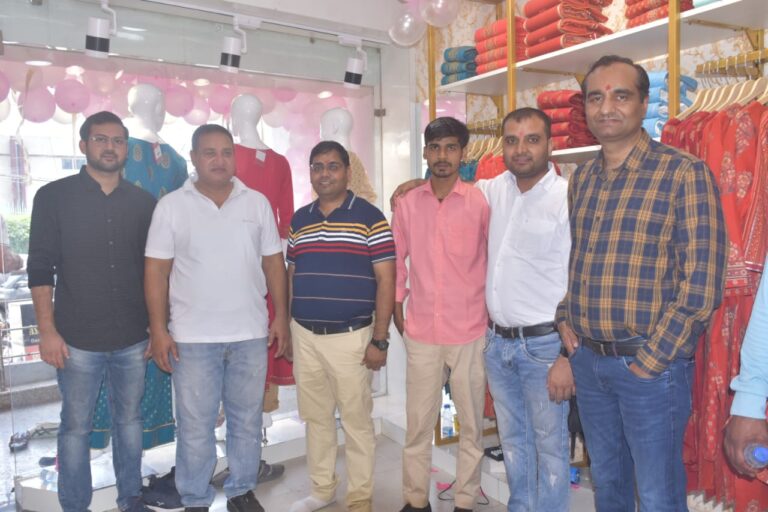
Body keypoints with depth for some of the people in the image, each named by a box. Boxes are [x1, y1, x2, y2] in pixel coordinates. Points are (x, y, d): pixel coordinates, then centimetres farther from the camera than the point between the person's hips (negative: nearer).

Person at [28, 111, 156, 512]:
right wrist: (48, 330, -8)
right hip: (78, 341, -2)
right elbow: (40, 268, -3)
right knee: (76, 427, 9)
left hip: (133, 339, 3)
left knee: (129, 421, 15)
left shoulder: (143, 203, 5)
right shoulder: (54, 197, -2)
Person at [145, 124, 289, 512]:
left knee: (247, 419, 14)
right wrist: (158, 330, -6)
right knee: (195, 426, 9)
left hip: (251, 334, 2)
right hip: (192, 336, -2)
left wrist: (281, 317, 2)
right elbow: (157, 271, -2)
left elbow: (273, 263, 6)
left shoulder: (257, 203, 4)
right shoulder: (171, 206, -2)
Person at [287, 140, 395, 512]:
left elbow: (386, 281, -8)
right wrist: (287, 330, 11)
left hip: (350, 337, -5)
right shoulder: (298, 220, 9)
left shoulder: (369, 217, -7)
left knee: (356, 421, 6)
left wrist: (379, 340, -12)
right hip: (305, 336, 5)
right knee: (315, 418, 16)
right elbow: (291, 276, 15)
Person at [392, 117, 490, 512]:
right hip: (421, 333, 2)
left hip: (470, 333, -1)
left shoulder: (480, 203, -4)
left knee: (471, 423, 11)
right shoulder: (407, 205, 2)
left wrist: (493, 314, 2)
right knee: (417, 423, 11)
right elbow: (397, 262, 9)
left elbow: (495, 262, 2)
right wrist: (397, 314, 7)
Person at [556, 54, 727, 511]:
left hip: (652, 366, -5)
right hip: (588, 361, 5)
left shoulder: (685, 174, -11)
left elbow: (700, 286, -15)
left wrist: (649, 361, -14)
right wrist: (565, 319, 5)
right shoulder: (581, 179, 8)